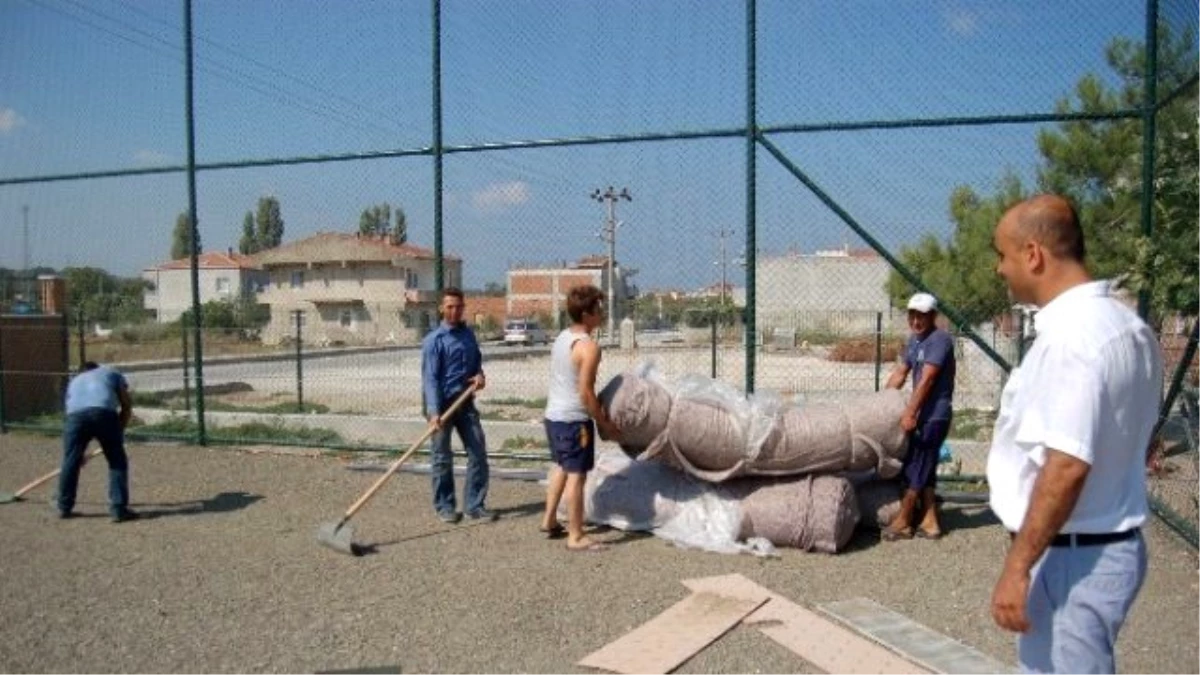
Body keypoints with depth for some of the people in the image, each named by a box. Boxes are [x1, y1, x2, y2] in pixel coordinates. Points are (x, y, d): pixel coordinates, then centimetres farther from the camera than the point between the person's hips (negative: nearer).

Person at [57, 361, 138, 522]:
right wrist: (119, 430, 25)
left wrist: (79, 453, 44)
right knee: (117, 462, 6)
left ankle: (64, 508, 29)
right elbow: (127, 405, 19)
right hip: (105, 413, -3)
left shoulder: (74, 381, 40)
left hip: (76, 415, 3)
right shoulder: (112, 374, 33)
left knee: (70, 462, 18)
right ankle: (119, 509, 3)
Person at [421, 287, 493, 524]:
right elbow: (430, 378, -16)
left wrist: (480, 374, -1)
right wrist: (434, 411, -26)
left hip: (465, 403, 6)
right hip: (443, 404, -6)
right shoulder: (434, 340, -10)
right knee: (442, 458, 5)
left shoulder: (468, 334, 10)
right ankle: (444, 506, 18)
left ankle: (475, 505, 15)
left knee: (478, 453, 5)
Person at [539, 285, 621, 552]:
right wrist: (604, 424, -11)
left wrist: (597, 414, 19)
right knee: (576, 475, -2)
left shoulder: (562, 337, 9)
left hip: (553, 414, 9)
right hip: (574, 419, -9)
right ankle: (575, 537, 3)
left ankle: (549, 520, 33)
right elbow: (586, 392, -20)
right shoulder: (588, 346, -18)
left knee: (561, 467, 24)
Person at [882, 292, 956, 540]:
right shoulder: (914, 339, 13)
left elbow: (927, 380, -23)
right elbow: (901, 373, 17)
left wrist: (910, 413, -26)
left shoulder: (940, 340, -16)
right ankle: (929, 522, 17)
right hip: (925, 413, 9)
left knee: (915, 466, -4)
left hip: (934, 415, -9)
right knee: (925, 468, 11)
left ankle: (902, 522, 5)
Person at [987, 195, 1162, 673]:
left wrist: (1017, 566, -22)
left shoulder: (1069, 336, -22)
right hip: (1114, 544, 10)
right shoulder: (1128, 326, 8)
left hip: (1072, 556, -10)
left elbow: (1067, 466, -27)